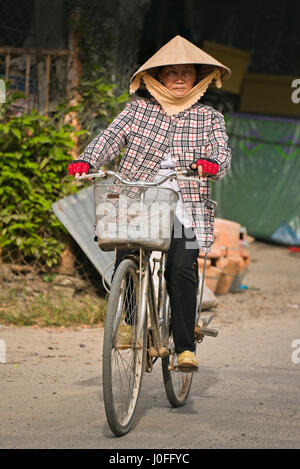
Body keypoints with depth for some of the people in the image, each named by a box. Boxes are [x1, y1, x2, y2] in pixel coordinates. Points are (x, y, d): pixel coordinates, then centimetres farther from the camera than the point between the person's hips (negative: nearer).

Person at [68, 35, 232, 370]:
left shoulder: (209, 118, 12)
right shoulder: (139, 109, 12)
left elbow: (222, 152, -2)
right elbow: (111, 136, 0)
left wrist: (211, 162, -27)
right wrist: (86, 160, -19)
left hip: (184, 209, -1)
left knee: (180, 270, -19)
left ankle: (185, 347, -10)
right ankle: (130, 322, 12)